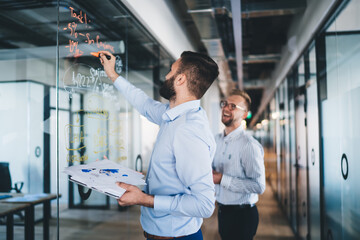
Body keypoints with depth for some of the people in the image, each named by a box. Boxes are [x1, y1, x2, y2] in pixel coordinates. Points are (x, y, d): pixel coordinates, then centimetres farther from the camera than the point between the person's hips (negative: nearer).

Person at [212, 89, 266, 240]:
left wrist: (222, 179, -24)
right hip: (222, 211, 7)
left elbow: (259, 186, -25)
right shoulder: (217, 140, 5)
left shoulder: (250, 145, -21)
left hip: (242, 216, -7)